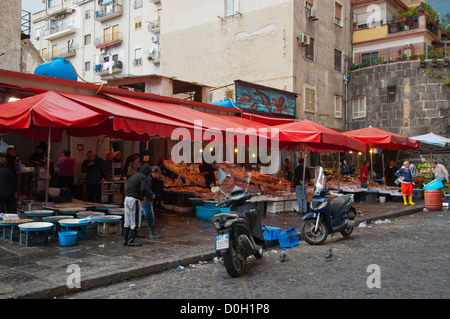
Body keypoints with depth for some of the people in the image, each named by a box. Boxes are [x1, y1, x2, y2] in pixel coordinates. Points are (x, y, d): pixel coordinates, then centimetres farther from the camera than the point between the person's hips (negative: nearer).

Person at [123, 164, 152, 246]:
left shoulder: (133, 176, 19)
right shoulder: (143, 177, -6)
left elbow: (128, 188, 19)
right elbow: (143, 189, -23)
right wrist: (143, 196, -3)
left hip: (127, 198, 8)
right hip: (134, 200, -8)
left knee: (127, 222, 11)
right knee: (134, 222, -1)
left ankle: (125, 240, 14)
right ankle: (131, 240, -1)